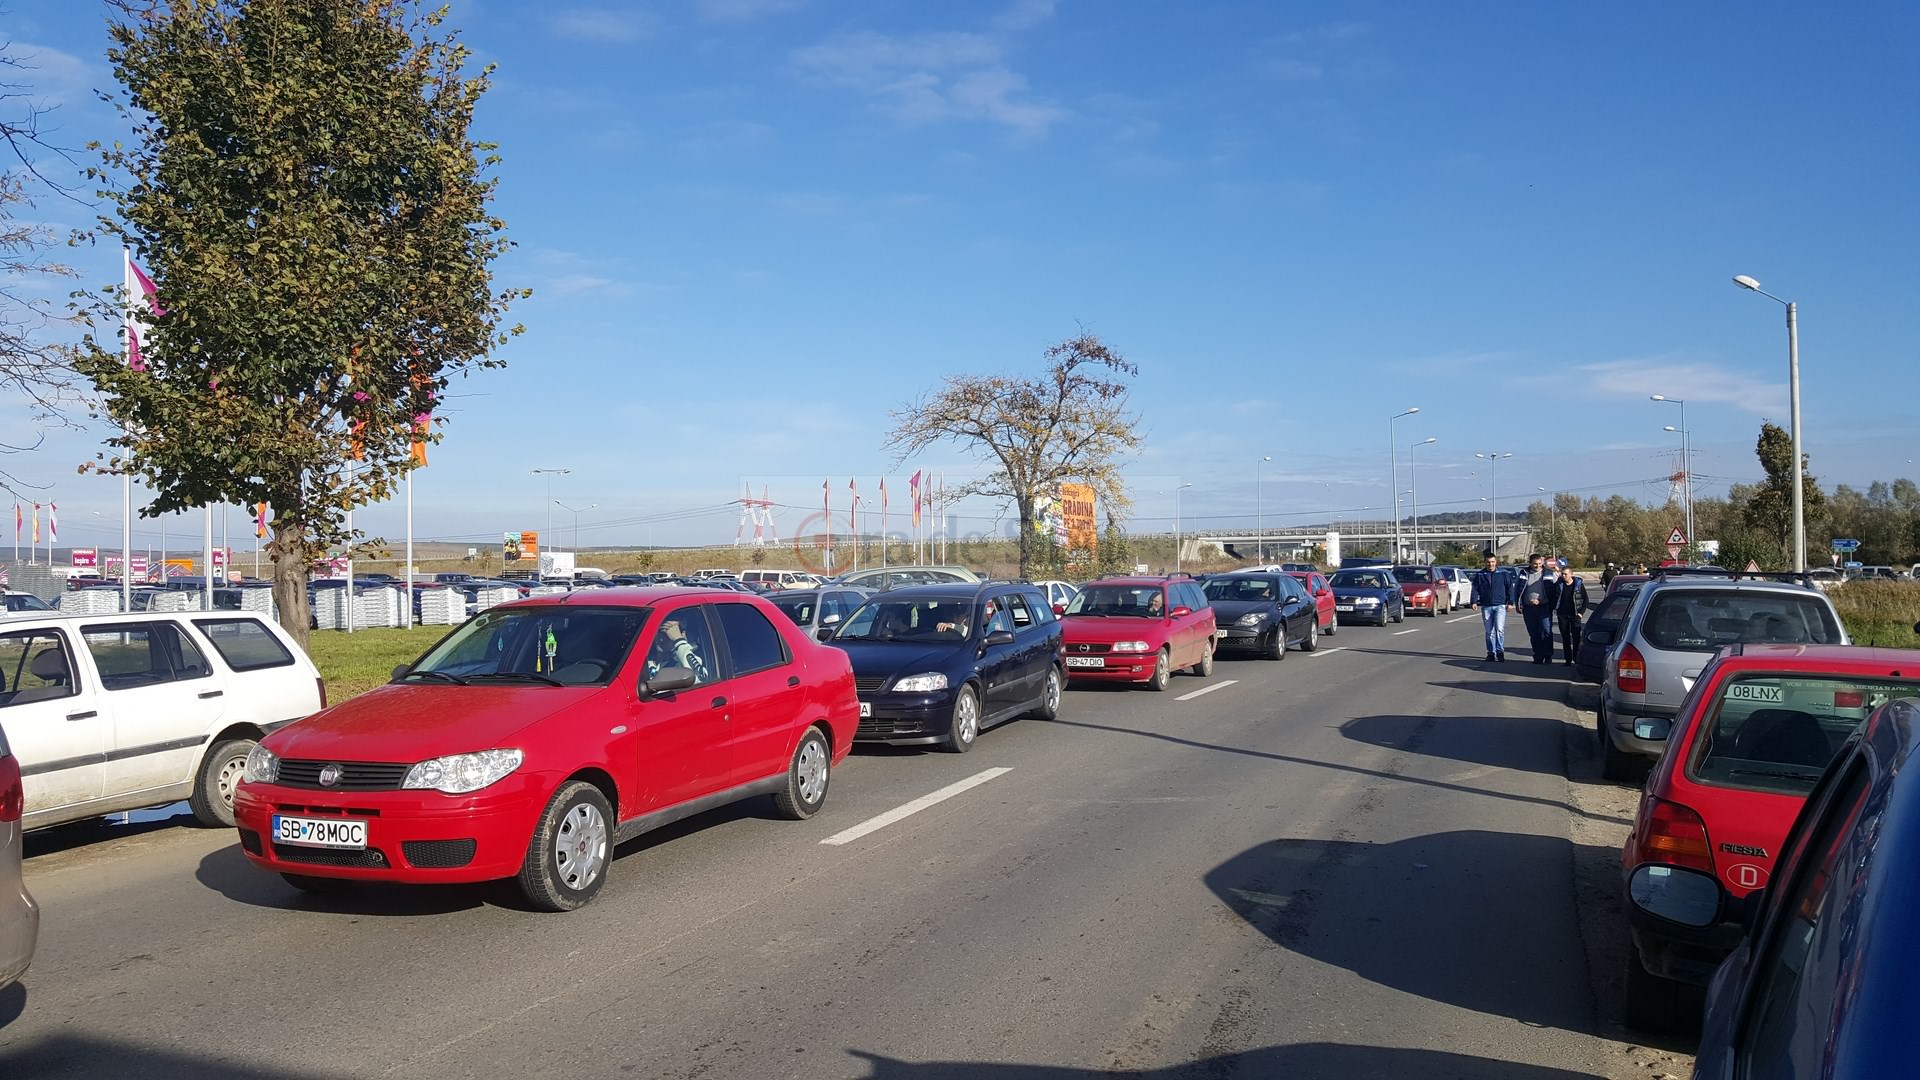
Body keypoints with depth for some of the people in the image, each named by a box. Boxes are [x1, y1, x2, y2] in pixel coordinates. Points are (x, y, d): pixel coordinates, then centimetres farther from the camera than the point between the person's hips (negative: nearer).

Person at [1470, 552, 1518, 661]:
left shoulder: (1503, 574, 4)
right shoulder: (1480, 575, 7)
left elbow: (1510, 588, 6)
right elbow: (1475, 589, 6)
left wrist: (1510, 603, 0)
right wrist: (1474, 602, -6)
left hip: (1500, 605, -2)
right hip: (1486, 606, 2)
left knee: (1499, 629, -14)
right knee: (1489, 631, 6)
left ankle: (1500, 651, -5)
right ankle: (1491, 652, 13)